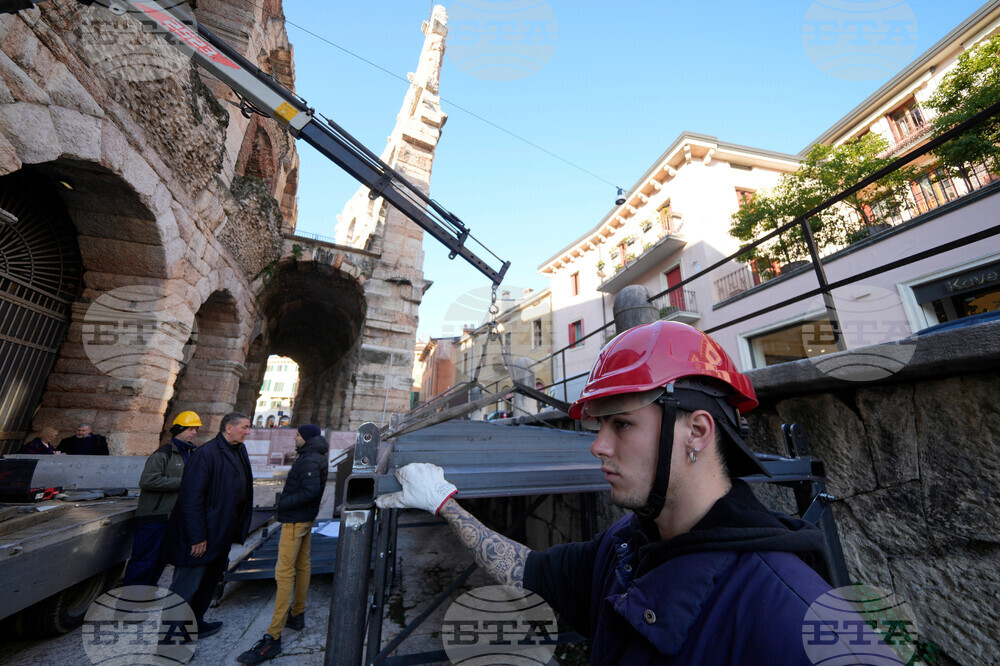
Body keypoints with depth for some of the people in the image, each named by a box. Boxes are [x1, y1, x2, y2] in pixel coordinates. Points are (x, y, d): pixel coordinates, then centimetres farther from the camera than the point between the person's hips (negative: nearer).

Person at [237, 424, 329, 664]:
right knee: (302, 565, 19)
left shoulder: (309, 461, -23)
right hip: (306, 518, 10)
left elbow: (312, 490, -32)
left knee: (284, 573, -5)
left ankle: (273, 638, 2)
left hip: (295, 521, -10)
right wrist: (287, 502, 8)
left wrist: (285, 503, -19)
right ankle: (297, 615, 35)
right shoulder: (315, 457, 7)